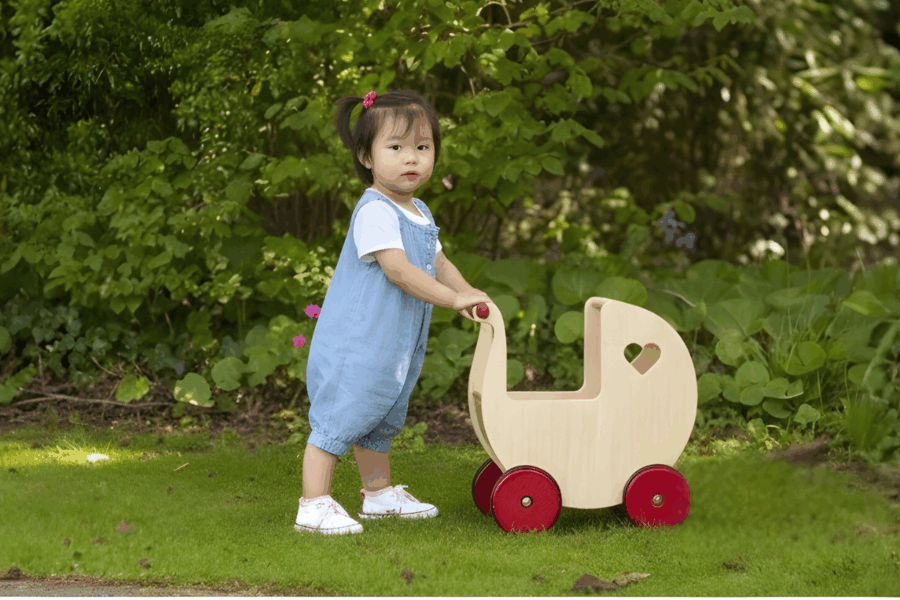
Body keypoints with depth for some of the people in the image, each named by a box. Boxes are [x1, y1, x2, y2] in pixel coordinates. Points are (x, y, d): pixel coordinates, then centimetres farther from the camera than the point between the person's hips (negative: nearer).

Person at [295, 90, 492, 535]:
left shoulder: (419, 213, 12)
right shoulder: (375, 211, -19)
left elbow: (437, 262, 21)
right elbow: (397, 269, -27)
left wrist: (468, 293, 3)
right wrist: (453, 299, -26)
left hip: (395, 345, 10)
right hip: (353, 343, -10)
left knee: (378, 420, 23)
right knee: (339, 417, -10)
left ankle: (379, 493, 38)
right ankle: (313, 505, -9)